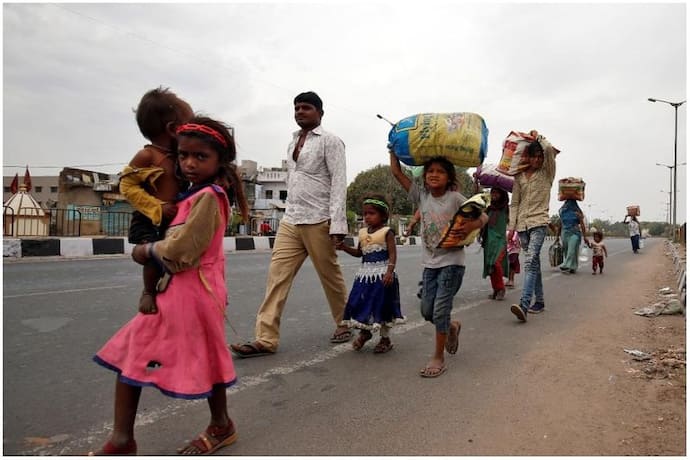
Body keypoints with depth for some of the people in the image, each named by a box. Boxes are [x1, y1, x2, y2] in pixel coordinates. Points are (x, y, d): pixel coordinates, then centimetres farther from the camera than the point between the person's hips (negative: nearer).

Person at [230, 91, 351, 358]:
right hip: (290, 221, 6)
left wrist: (337, 223, -19)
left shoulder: (329, 141, -2)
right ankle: (266, 339, -1)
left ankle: (343, 324, 27)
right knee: (277, 276, -3)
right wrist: (291, 213, 15)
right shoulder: (293, 143, 19)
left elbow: (339, 183, -11)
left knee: (330, 276, 6)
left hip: (318, 221, -6)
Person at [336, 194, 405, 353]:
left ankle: (385, 338, 21)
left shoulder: (387, 232, -8)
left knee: (382, 304, 4)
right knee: (361, 303, 6)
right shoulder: (363, 233, 10)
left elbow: (392, 254, -13)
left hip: (382, 273, -6)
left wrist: (390, 272, -25)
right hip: (365, 273, 6)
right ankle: (364, 331, 31)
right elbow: (359, 252, 17)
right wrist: (345, 248, 2)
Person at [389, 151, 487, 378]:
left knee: (440, 309, -7)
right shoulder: (421, 195, 2)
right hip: (430, 262, 5)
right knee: (427, 310, 9)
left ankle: (438, 358, 8)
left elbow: (483, 216, -8)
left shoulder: (455, 198, -8)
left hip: (452, 261, -5)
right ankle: (452, 327, 40)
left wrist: (469, 227, -28)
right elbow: (397, 172, 0)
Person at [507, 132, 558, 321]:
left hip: (539, 222, -5)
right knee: (534, 263, 12)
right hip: (522, 224, 5)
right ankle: (539, 301, 22)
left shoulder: (547, 173, 3)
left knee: (531, 261, -20)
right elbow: (514, 203, 11)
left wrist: (537, 136, 3)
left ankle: (524, 305, -30)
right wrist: (511, 226, 4)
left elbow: (549, 149, -15)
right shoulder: (519, 176, 12)